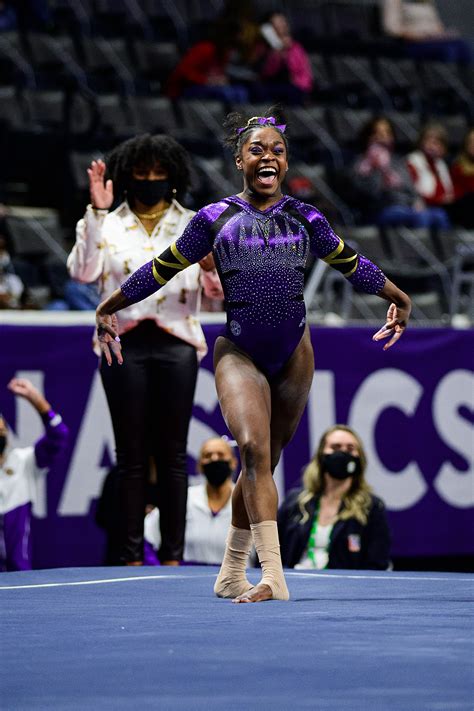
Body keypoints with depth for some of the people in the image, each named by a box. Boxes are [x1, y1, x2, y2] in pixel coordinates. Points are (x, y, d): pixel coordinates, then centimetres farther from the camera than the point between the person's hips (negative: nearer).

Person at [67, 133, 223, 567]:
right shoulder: (108, 223, 7)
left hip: (176, 344, 1)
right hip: (125, 345, 0)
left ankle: (173, 554, 6)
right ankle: (131, 555, 4)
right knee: (131, 454, 1)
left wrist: (211, 266, -22)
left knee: (173, 453, 2)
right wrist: (96, 213, -14)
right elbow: (82, 271, -8)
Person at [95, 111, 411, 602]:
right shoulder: (216, 218, 3)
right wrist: (109, 308, 17)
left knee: (264, 460, 8)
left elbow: (351, 264, 23)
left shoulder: (304, 218, 8)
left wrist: (398, 299, 34)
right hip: (239, 352, -2)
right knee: (254, 450, -20)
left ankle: (232, 573, 22)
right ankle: (272, 578, -24)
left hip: (294, 351, 3)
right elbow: (162, 268, 12)